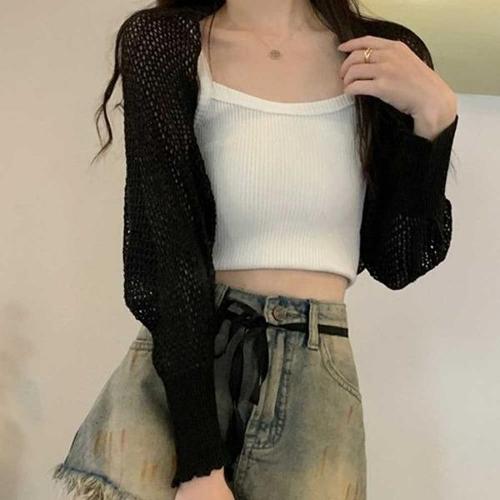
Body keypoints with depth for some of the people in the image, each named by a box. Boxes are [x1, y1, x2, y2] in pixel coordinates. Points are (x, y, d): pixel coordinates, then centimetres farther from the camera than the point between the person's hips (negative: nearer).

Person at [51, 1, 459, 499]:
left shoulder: (392, 58, 5)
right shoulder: (163, 40, -3)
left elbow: (398, 263, 4)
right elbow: (165, 253, -11)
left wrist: (433, 114, -7)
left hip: (316, 376, 2)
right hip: (179, 361, -1)